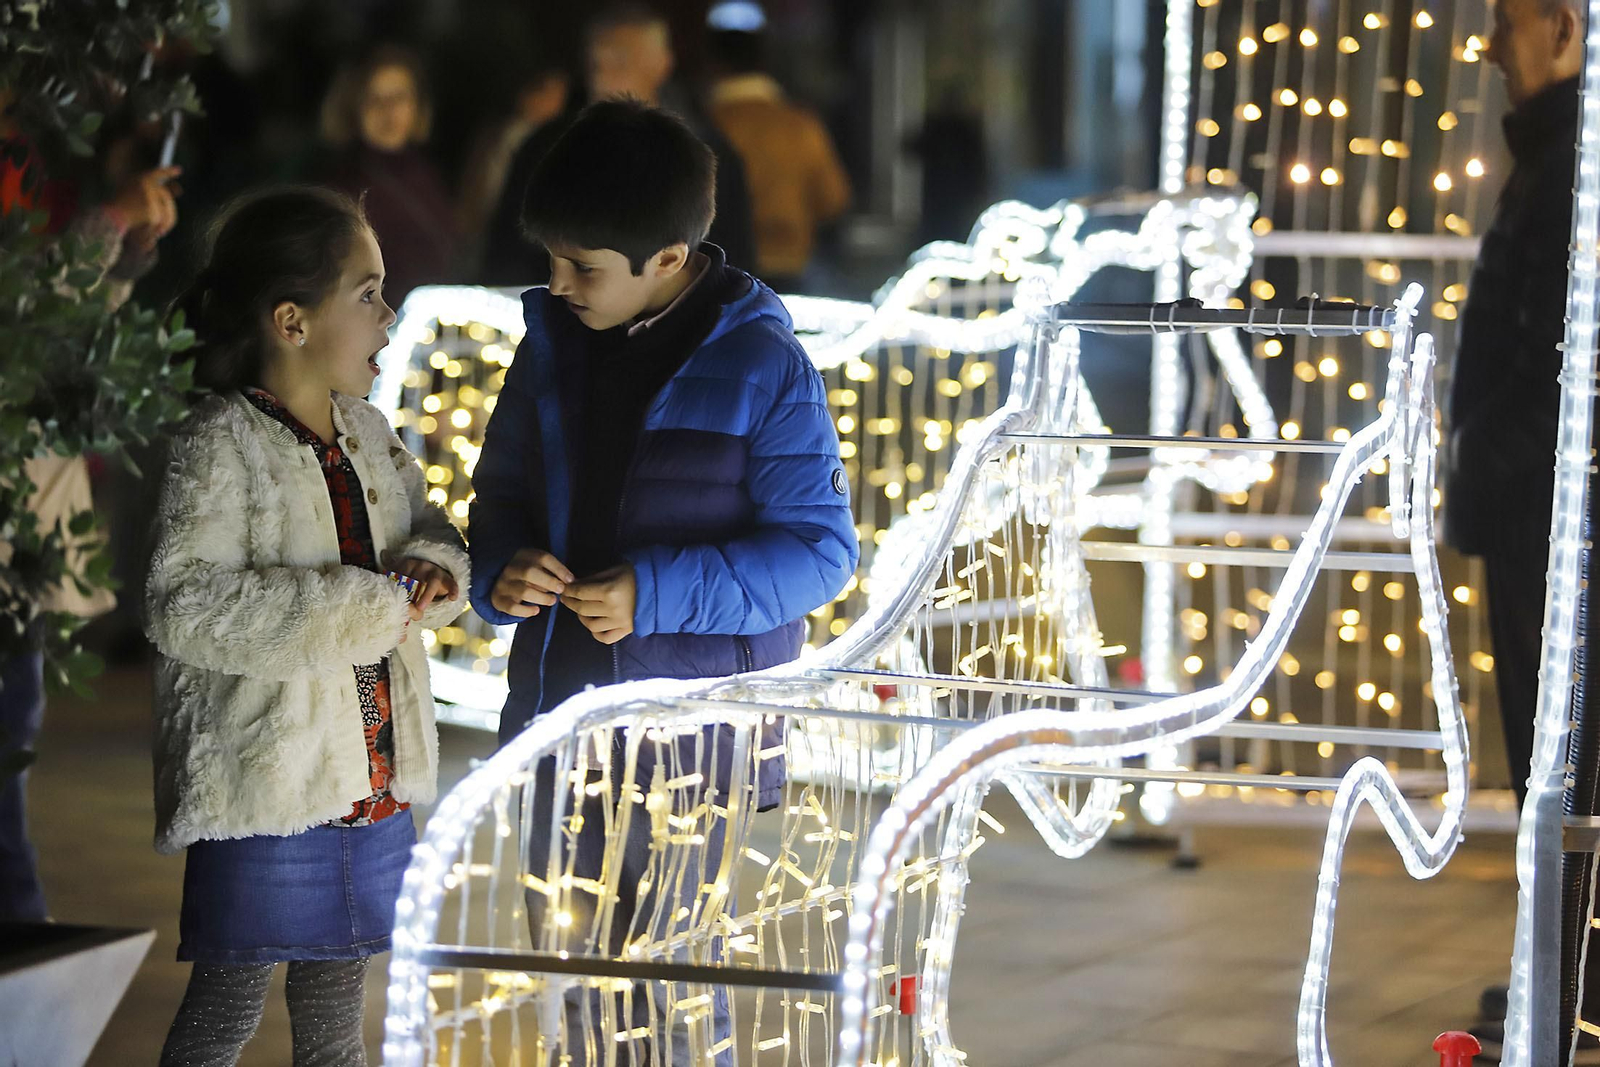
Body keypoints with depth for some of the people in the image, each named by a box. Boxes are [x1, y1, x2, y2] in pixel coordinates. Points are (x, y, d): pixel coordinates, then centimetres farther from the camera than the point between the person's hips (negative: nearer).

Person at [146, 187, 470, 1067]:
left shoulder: (369, 435, 9)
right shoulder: (221, 443, -15)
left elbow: (431, 534, 21)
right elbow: (183, 606, -24)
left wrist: (433, 572, -6)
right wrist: (365, 606, -24)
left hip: (373, 778, 8)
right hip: (265, 785, -7)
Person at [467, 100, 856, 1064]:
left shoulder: (761, 366, -11)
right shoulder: (553, 343, 5)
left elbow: (820, 547, -11)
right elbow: (504, 493, 16)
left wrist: (660, 594, -23)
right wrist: (502, 570, -8)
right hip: (561, 714, 6)